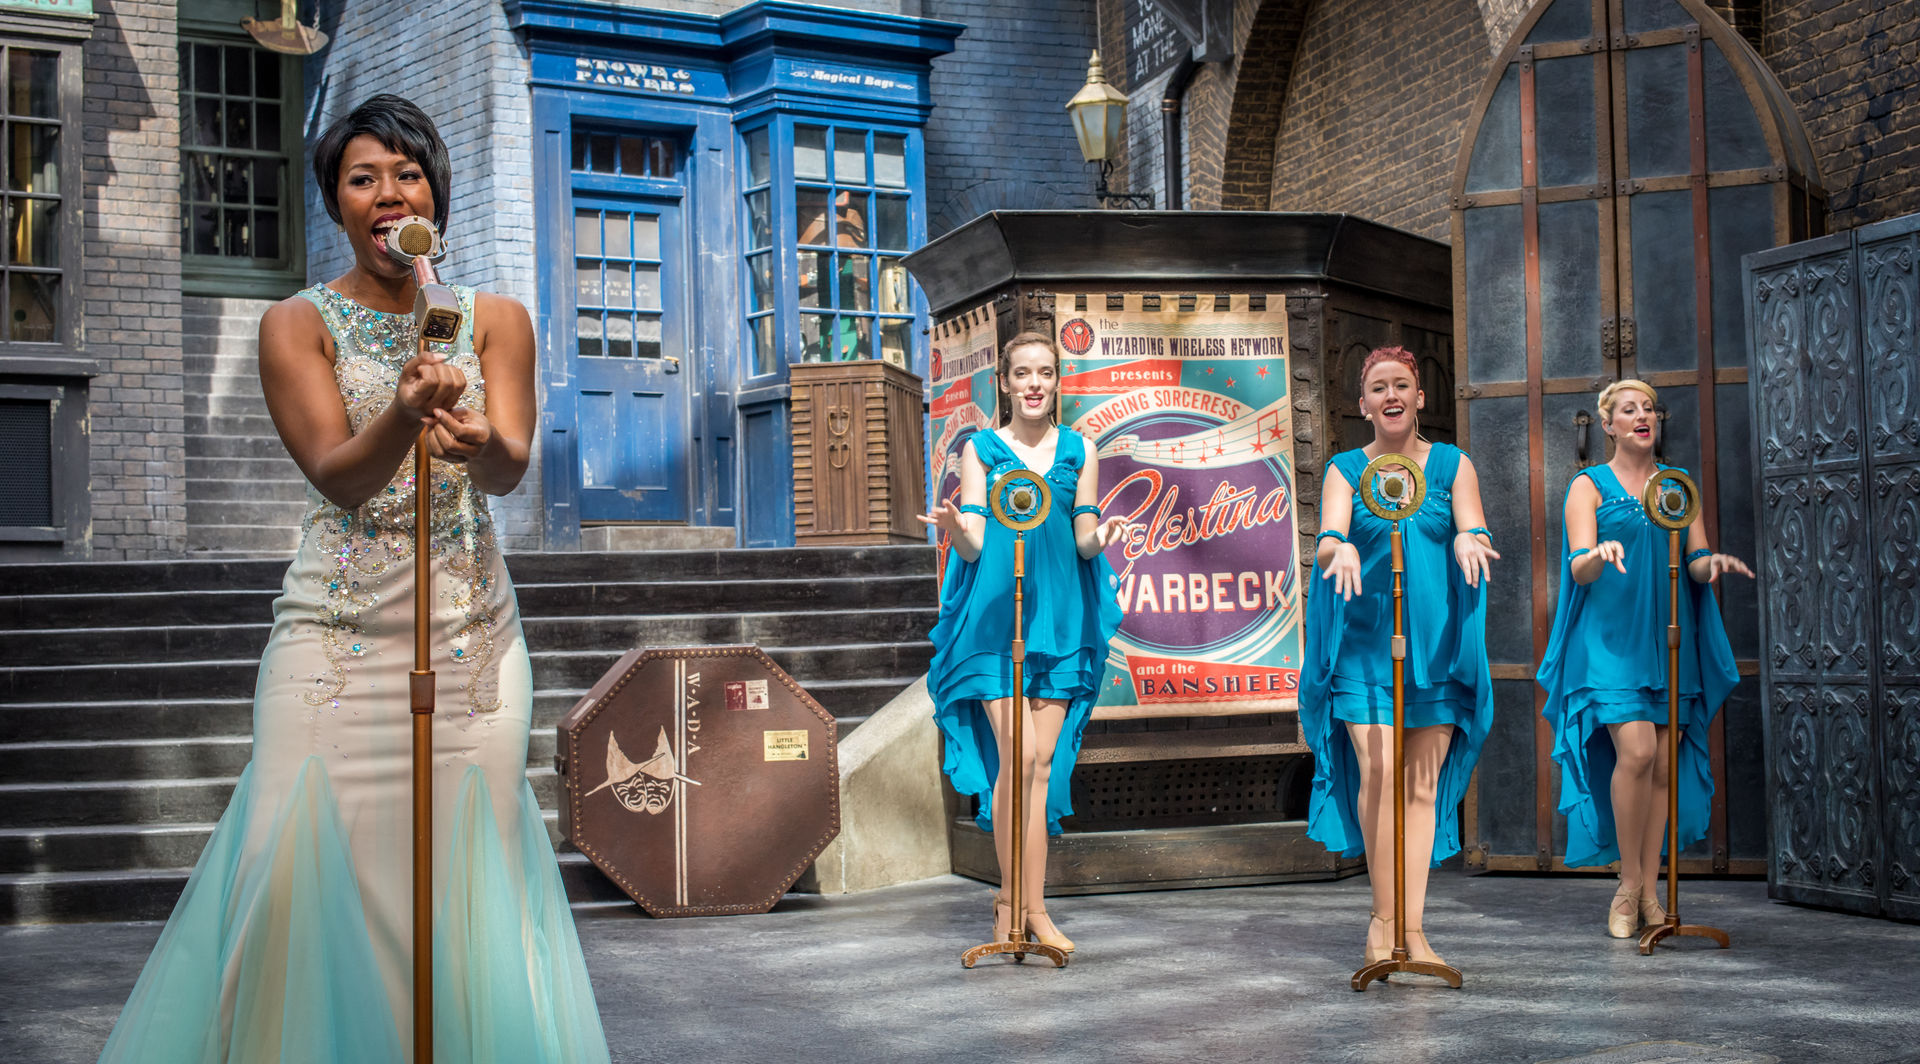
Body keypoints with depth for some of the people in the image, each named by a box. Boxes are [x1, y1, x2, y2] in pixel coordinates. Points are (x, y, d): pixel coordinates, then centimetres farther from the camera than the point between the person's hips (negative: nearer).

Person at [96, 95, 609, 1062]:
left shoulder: (495, 319, 9)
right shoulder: (297, 324, 5)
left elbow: (512, 469, -6)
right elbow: (336, 476, -9)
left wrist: (477, 443, -30)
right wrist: (405, 417, -30)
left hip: (471, 631, 2)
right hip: (337, 631, -1)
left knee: (466, 868, -1)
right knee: (307, 865, -9)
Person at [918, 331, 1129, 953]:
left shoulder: (1078, 450, 12)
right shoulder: (980, 448, 6)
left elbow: (1083, 541, 9)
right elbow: (974, 546, 0)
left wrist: (1098, 539, -13)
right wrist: (954, 530, -22)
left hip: (1060, 615, 3)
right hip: (996, 614, -2)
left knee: (1043, 761, 1)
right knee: (1016, 757, -11)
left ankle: (1030, 907, 6)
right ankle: (1017, 905, -1)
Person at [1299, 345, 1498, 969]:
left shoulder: (1452, 466, 10)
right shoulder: (1345, 470, 7)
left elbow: (1475, 534, -4)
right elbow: (1326, 540, -9)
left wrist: (1467, 540, -28)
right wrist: (1342, 549, -33)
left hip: (1437, 643, 1)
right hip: (1365, 642, -1)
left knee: (1423, 784, -1)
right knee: (1378, 770, -14)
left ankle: (1412, 926, 3)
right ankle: (1383, 919, -1)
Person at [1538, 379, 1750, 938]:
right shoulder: (1589, 485, 5)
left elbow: (1695, 566, 11)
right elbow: (1579, 569, -5)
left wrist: (1713, 563, -12)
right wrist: (1600, 554, -28)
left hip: (1669, 640, 4)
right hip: (1611, 637, -4)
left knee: (1663, 762, 0)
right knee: (1635, 751, -18)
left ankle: (1649, 890, 8)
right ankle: (1628, 885, -5)